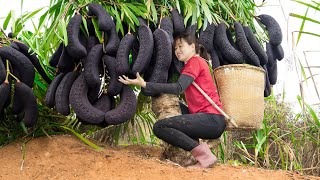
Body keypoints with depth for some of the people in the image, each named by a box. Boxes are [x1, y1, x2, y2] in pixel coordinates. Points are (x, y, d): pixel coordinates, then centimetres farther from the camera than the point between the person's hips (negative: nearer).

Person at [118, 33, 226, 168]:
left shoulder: (195, 61, -4)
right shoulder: (190, 65, 27)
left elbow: (178, 88, -18)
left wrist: (144, 84, -22)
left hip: (212, 119, -10)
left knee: (159, 127, -15)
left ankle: (202, 154, -19)